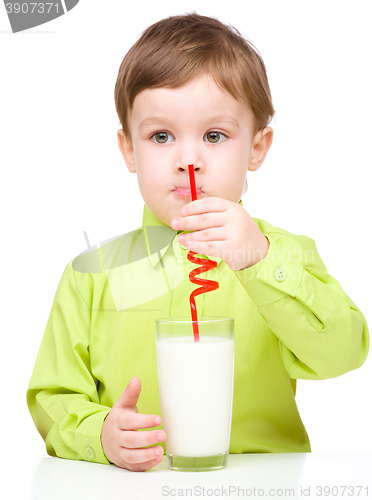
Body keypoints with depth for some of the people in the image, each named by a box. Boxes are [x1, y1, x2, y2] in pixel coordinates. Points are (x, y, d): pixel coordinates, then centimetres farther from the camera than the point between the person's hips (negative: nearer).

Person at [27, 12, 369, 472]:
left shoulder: (286, 257, 4)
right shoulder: (92, 274, 6)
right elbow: (54, 398, 7)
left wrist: (261, 262, -23)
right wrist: (101, 434, -13)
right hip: (134, 490, 2)